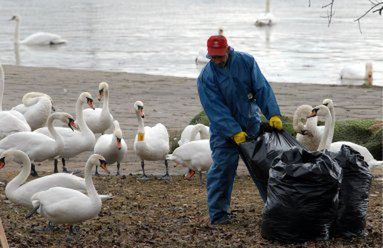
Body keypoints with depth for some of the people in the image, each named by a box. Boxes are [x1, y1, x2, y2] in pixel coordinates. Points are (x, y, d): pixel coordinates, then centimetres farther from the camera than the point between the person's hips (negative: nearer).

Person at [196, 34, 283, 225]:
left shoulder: (246, 62, -6)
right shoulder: (206, 77, -13)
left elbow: (262, 89, -9)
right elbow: (216, 109, -19)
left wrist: (273, 114, -22)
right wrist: (235, 133, -28)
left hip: (252, 125, 3)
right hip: (224, 130, -3)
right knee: (222, 168, -11)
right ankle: (218, 214, -5)